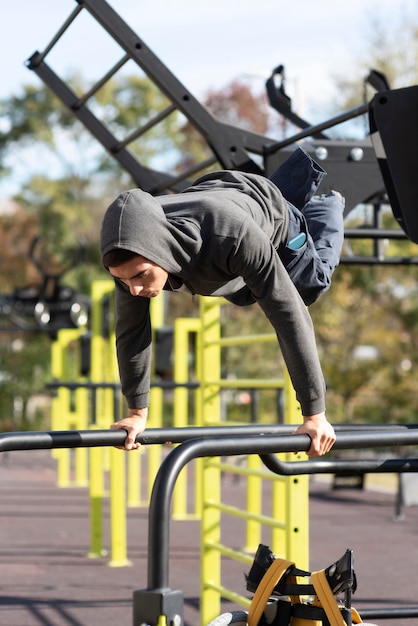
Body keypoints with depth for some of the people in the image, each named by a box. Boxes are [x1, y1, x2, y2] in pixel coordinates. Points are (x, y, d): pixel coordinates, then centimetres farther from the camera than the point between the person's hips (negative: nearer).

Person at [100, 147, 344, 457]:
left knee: (310, 283, 24)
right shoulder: (130, 255, -41)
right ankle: (303, 174, 53)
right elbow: (131, 329, -25)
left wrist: (315, 415, -46)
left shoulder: (234, 236, -54)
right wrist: (138, 413, -19)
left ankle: (327, 207, 49)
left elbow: (290, 318, -49)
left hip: (269, 214, -4)